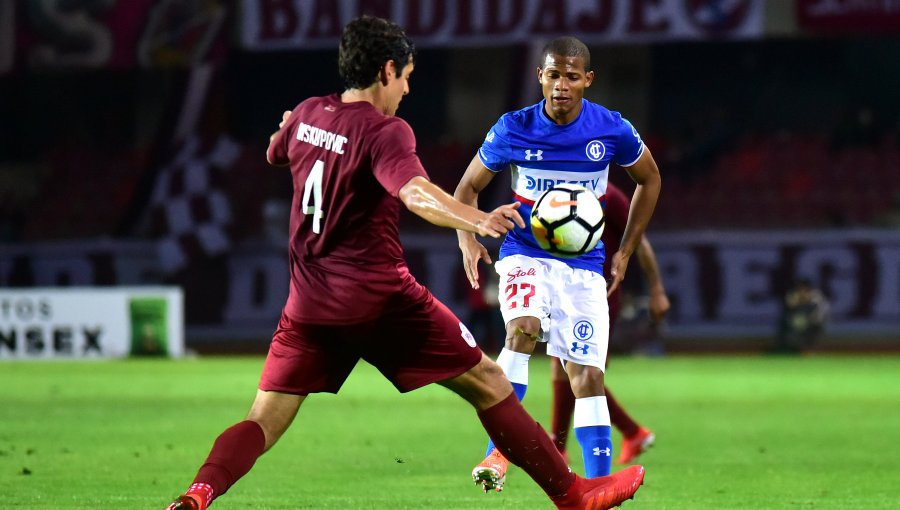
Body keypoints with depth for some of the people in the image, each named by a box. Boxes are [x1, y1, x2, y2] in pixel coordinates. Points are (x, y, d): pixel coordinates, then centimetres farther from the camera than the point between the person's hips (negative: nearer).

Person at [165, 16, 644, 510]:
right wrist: (477, 221, -47)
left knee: (263, 421, 4)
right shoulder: (384, 132, -13)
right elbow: (416, 193, -33)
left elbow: (275, 153, 30)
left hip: (309, 303, 5)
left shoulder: (306, 115, 6)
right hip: (380, 298, -5)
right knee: (487, 382, 6)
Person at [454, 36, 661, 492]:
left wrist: (625, 252, 9)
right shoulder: (513, 129, -9)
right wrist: (468, 240, -14)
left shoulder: (612, 130, -7)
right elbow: (468, 188, 5)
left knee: (587, 376, -3)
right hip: (525, 254, -2)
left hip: (584, 265, 2)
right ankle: (497, 452, -27)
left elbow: (649, 180, 12)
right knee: (524, 328, -31)